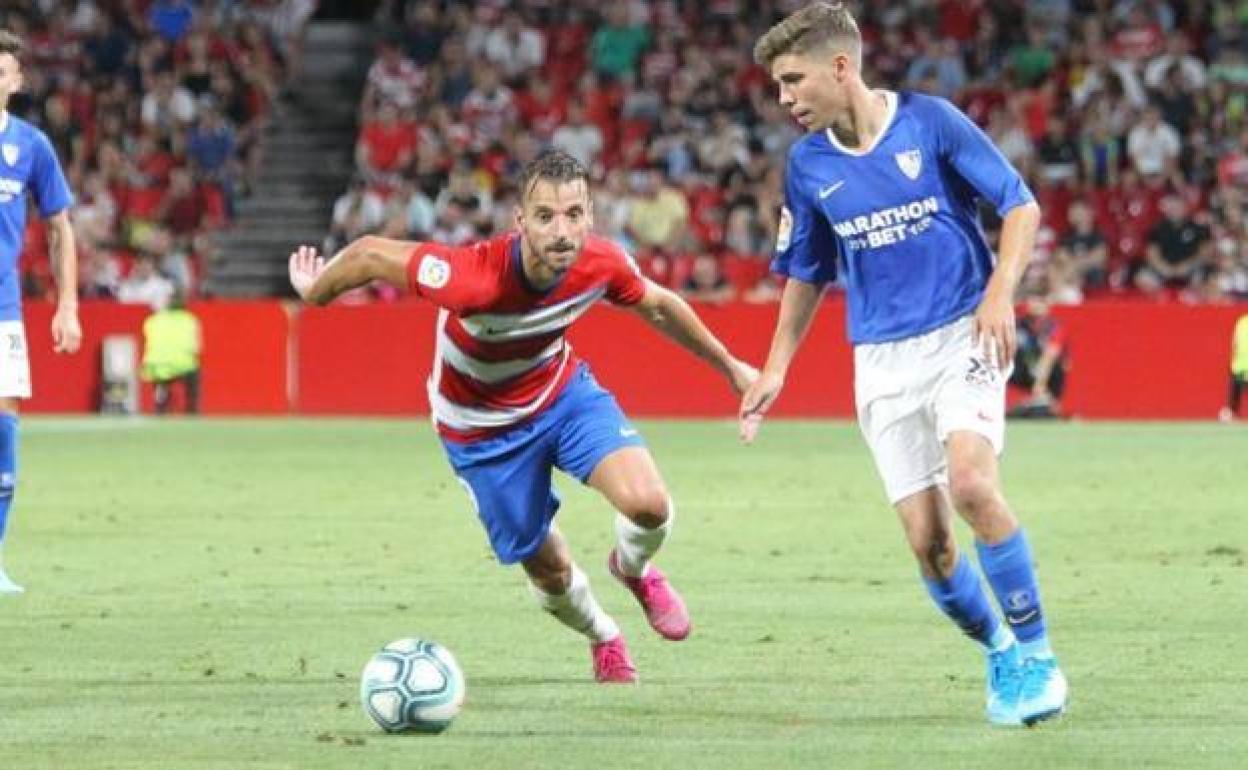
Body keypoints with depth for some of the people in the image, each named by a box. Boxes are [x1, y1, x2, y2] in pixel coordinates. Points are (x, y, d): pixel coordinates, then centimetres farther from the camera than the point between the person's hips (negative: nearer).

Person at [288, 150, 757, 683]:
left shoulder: (601, 263, -24)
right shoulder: (474, 278, -40)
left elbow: (657, 307, -1)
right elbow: (370, 254, -26)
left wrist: (729, 365, 11)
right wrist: (313, 291, -6)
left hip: (561, 389, 3)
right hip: (482, 428, -3)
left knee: (649, 504, -20)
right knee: (550, 571, 5)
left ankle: (633, 569, 18)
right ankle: (603, 637, 43)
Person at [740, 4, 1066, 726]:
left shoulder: (930, 121, -7)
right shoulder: (808, 164, 5)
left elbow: (1020, 205, -3)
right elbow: (807, 273, 18)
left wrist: (1000, 294, -17)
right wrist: (775, 369, 14)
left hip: (963, 334, -4)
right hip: (883, 360, 4)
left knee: (972, 484, -27)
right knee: (928, 542, -5)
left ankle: (1036, 655, -14)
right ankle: (1000, 654, 20)